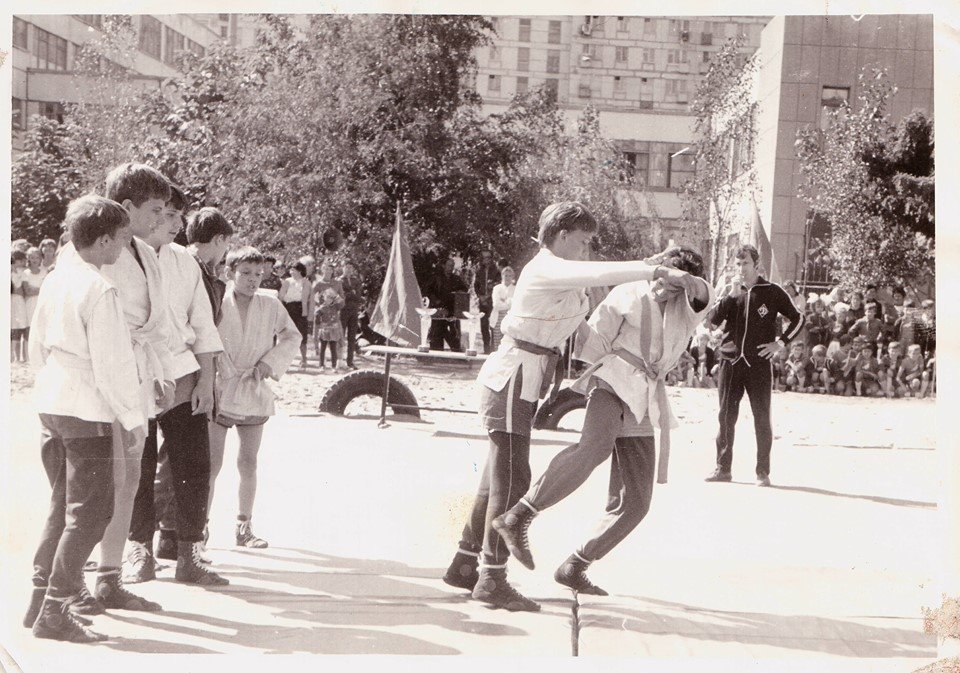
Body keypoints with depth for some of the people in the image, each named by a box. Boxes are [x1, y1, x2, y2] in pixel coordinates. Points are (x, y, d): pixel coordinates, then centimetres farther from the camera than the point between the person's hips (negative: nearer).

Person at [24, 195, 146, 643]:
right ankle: (54, 613, 0)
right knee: (90, 510, -2)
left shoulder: (54, 280, 8)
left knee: (64, 503, 19)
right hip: (87, 411, -9)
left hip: (50, 404, 9)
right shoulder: (100, 290, -17)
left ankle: (41, 600, 24)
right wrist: (133, 417, -9)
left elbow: (37, 345, 16)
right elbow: (112, 363, -17)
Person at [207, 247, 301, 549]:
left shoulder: (270, 305, 2)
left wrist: (270, 363, -4)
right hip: (219, 392, -3)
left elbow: (292, 337, 10)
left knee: (248, 463, 11)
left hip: (254, 394, 3)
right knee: (212, 463, -3)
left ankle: (244, 528, 21)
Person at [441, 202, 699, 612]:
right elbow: (600, 275, -28)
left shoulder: (557, 275, 19)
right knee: (512, 478, -10)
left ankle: (465, 565, 18)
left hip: (518, 384, 10)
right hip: (511, 381, -10)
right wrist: (657, 272, -29)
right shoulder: (545, 269, -13)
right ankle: (492, 579, -9)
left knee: (498, 478, 12)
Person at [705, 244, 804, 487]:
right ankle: (723, 467, 12)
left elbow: (798, 318, 6)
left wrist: (780, 343, -1)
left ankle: (763, 471, 4)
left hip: (759, 364, -3)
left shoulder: (772, 292, 2)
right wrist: (731, 295, -11)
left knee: (762, 419, -1)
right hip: (731, 362, 3)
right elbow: (713, 321, -2)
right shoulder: (730, 291, 11)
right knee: (726, 416, 5)